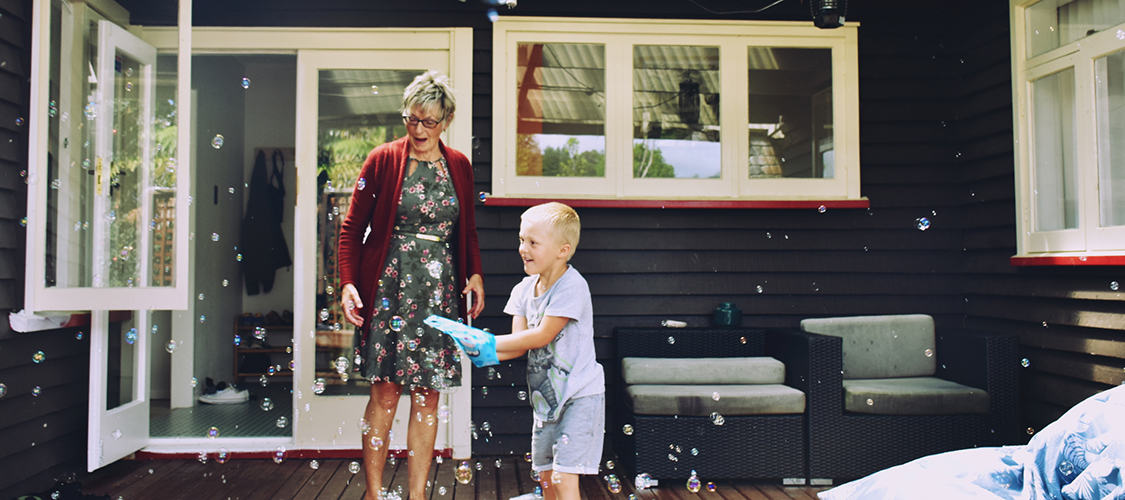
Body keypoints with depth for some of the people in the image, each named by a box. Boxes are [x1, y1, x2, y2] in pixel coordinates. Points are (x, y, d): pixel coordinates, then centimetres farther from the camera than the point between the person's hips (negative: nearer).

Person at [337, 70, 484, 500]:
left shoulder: (459, 166, 10)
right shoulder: (383, 160, 0)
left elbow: (467, 230, 17)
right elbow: (352, 226, 1)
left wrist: (475, 273, 2)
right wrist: (348, 282, -10)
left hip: (439, 291, 3)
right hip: (389, 285, -3)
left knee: (427, 397, 6)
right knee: (385, 394, -1)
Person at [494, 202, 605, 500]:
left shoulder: (572, 286, -19)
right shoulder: (524, 289, 3)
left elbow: (541, 336, -21)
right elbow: (519, 343, -2)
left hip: (579, 395, -7)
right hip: (545, 396, 8)